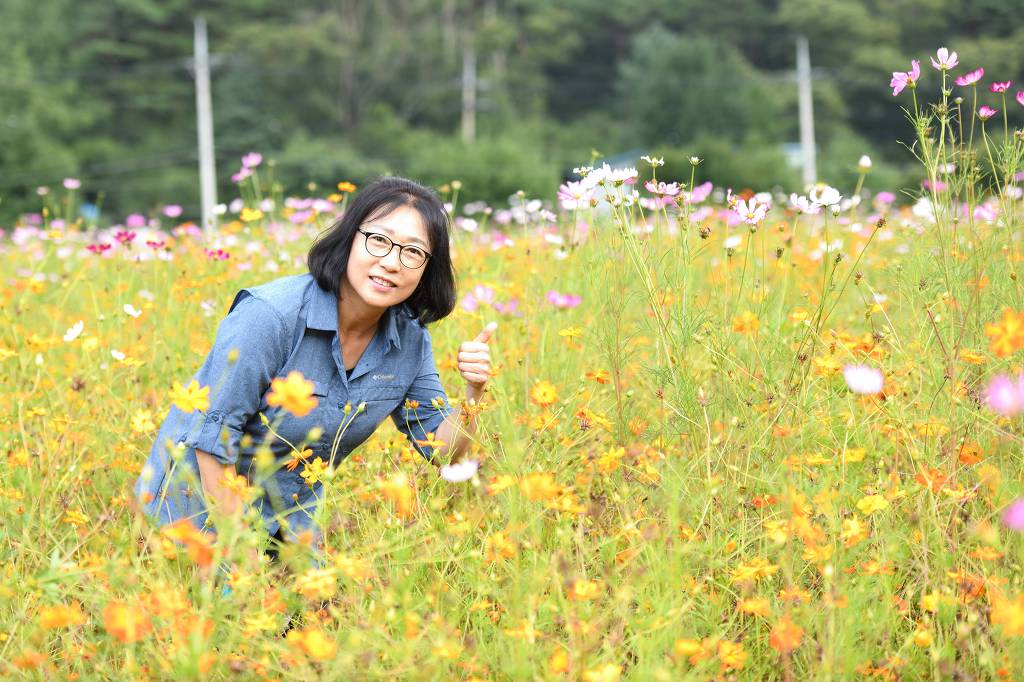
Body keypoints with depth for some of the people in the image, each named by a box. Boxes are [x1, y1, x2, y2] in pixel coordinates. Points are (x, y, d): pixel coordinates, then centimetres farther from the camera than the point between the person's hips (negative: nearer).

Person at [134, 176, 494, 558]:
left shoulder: (411, 339, -7)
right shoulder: (270, 315, -26)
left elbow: (442, 449, -2)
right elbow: (214, 435, -24)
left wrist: (474, 391, -21)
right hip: (199, 505, -6)